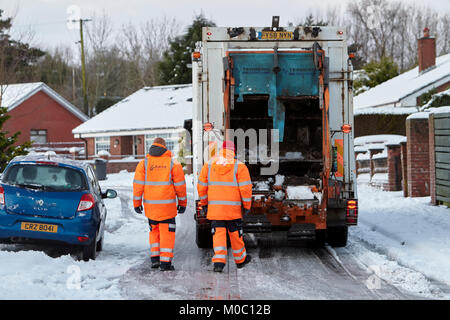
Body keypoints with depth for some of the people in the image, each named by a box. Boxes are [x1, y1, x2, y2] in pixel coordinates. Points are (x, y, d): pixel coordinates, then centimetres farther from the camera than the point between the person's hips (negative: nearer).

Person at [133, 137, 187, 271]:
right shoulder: (173, 164, -1)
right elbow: (180, 185, 1)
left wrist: (137, 203, 8)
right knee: (167, 232, 3)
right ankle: (165, 262, -1)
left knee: (154, 231, 19)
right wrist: (182, 203, 11)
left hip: (150, 205, 2)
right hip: (168, 205, -2)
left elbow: (138, 185, 0)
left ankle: (154, 257, 13)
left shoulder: (144, 163, 2)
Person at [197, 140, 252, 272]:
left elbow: (201, 186, 7)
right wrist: (247, 206, 2)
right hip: (233, 208, -1)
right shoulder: (239, 166, -4)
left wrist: (203, 203, 17)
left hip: (214, 207, 1)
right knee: (235, 233, 13)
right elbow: (245, 188, -7)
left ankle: (219, 261, -14)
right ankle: (240, 259, 28)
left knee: (218, 233, 1)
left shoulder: (209, 165, 4)